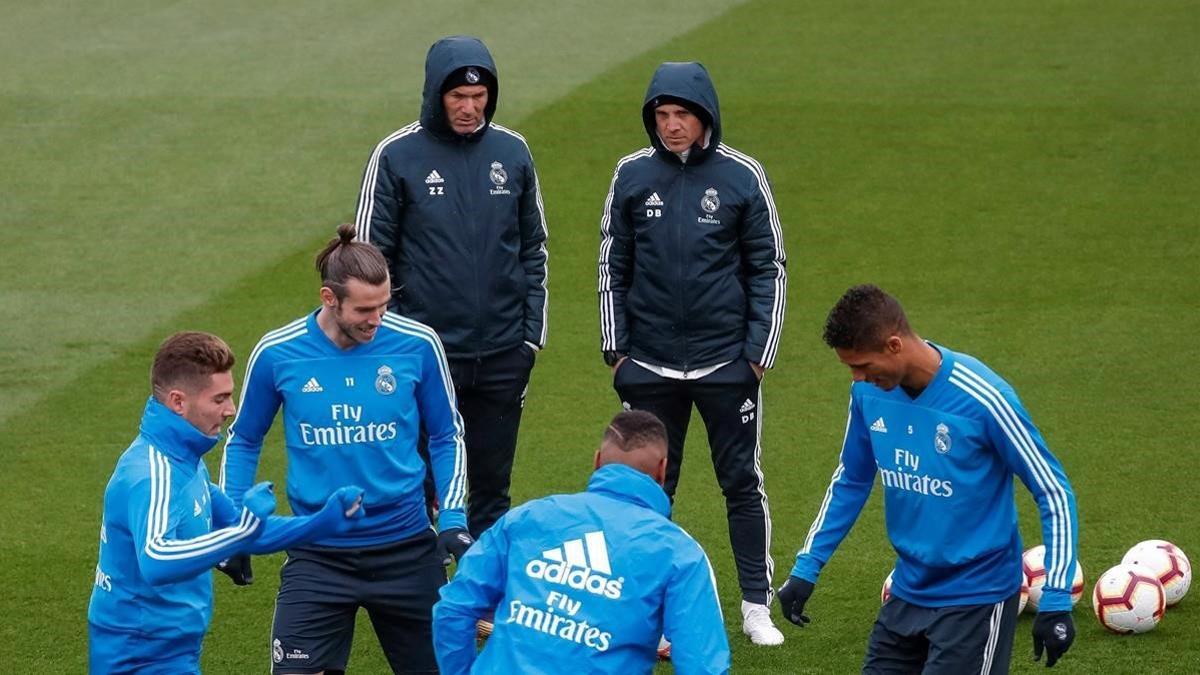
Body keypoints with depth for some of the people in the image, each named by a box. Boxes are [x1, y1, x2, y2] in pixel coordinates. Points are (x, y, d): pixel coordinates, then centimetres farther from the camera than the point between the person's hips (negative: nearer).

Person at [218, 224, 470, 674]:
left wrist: (452, 519, -4)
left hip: (405, 548, 1)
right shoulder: (277, 354, -7)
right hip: (317, 553, -1)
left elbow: (447, 437, 6)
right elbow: (244, 440, 9)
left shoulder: (417, 344, -7)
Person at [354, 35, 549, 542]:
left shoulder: (512, 152, 4)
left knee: (491, 486, 11)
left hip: (503, 354, 3)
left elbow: (534, 248, 12)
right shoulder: (396, 156, -5)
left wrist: (533, 331, 7)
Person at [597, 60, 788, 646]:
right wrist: (614, 346, 4)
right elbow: (613, 265, 9)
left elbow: (769, 268, 2)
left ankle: (757, 606, 12)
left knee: (742, 482, 3)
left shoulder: (742, 176, -2)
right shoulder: (632, 175, 2)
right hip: (650, 365, 2)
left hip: (727, 361, -2)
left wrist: (759, 350, -4)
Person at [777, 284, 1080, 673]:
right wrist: (806, 567, 10)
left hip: (976, 595, -6)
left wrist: (1056, 601, -17)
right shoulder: (868, 391, -4)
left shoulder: (982, 399, -22)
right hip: (908, 592, 6)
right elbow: (851, 481, 14)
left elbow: (1054, 493, -13)